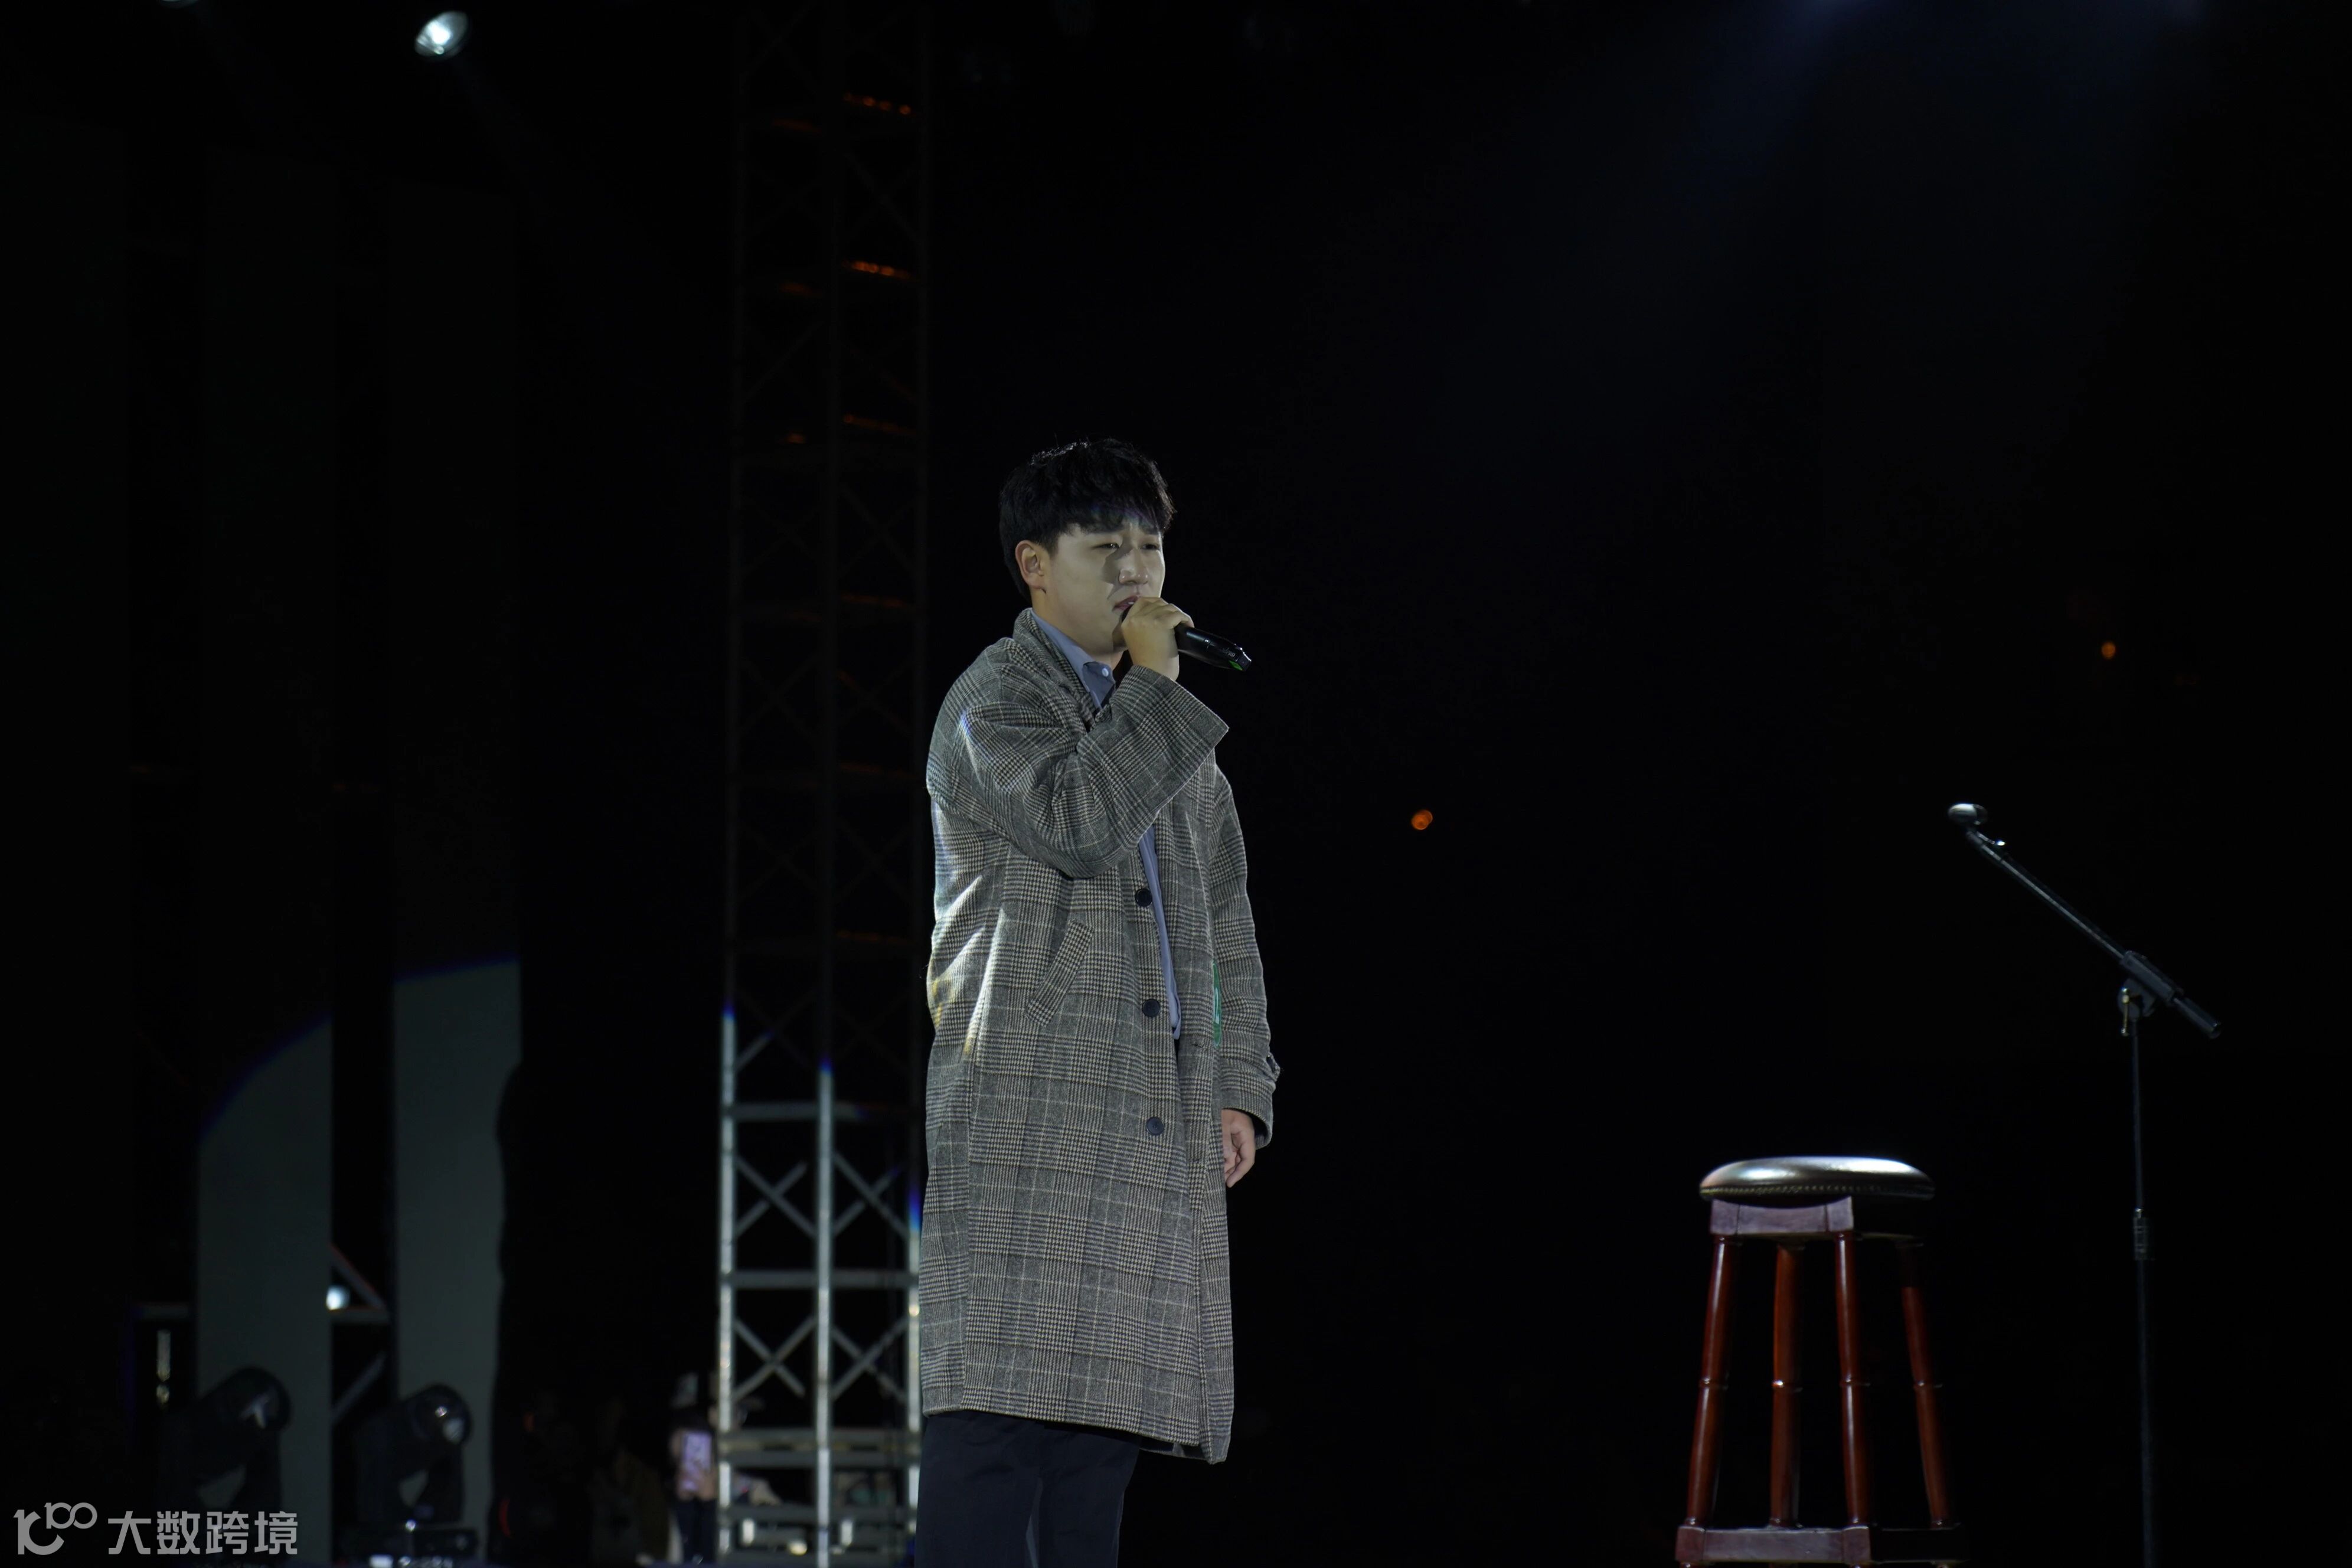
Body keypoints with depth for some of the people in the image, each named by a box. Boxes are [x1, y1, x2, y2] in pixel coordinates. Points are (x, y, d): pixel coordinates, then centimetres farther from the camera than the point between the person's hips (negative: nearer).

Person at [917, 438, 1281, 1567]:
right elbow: (1078, 823, -21)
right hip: (1026, 1118, -7)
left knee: (1104, 1411, 4)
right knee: (1003, 1406, -14)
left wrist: (1241, 1085, 13)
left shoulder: (1167, 717, 22)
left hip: (1160, 1130, 7)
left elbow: (1226, 918, 23)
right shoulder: (997, 700, -1)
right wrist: (1156, 687, -9)